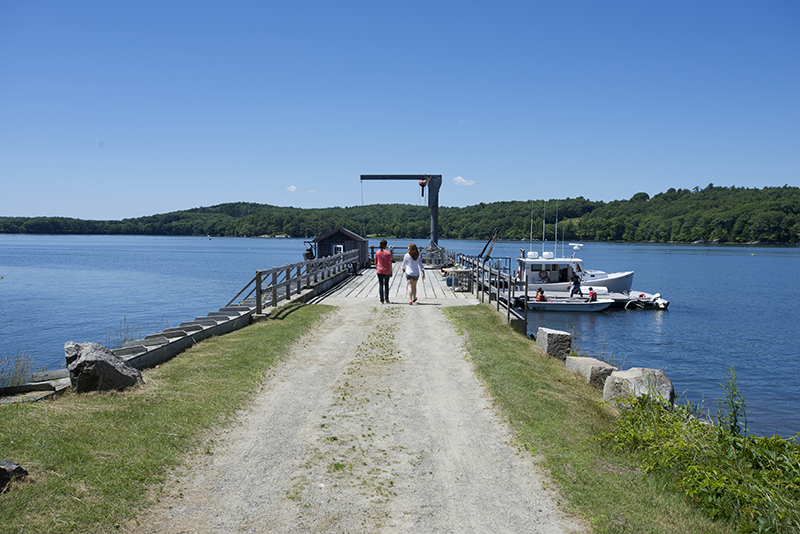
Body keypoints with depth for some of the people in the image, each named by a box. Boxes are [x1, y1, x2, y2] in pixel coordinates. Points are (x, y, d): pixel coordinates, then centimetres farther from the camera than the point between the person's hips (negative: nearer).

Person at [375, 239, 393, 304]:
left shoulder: (377, 253, -1)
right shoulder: (388, 253, -8)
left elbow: (376, 263, 5)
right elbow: (389, 263, -9)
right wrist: (391, 272, -2)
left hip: (380, 271, 1)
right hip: (387, 271, -1)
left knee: (380, 285, 4)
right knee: (386, 285, 15)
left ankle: (382, 300, 2)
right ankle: (386, 299, 16)